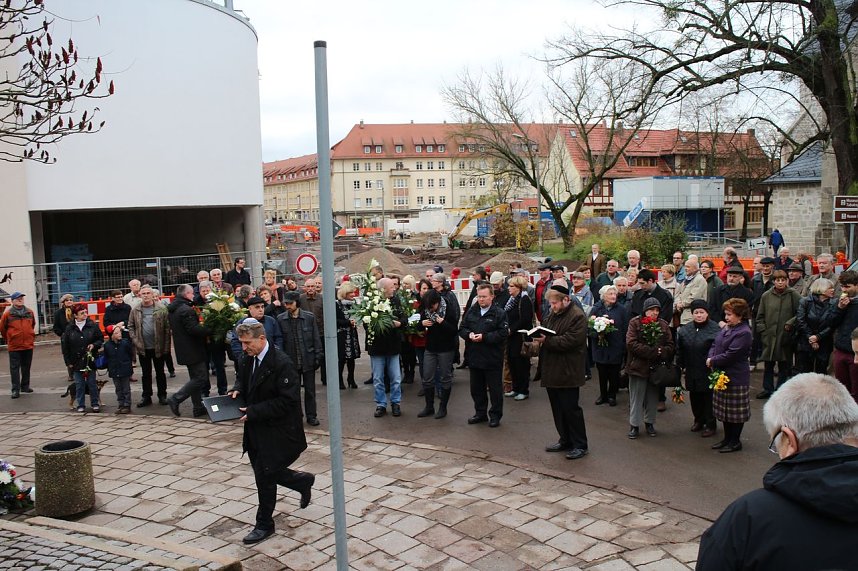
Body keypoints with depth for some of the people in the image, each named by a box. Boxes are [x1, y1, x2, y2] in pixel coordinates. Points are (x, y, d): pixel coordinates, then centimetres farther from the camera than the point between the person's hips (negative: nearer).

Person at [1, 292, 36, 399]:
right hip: (14, 346, -3)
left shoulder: (29, 312, 4)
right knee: (15, 368, 0)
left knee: (26, 367, 12)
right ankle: (15, 390, 3)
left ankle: (25, 386, 24)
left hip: (28, 345, 3)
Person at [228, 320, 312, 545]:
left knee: (264, 475, -1)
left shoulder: (281, 363, -24)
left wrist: (253, 412, -23)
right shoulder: (249, 358, 2)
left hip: (276, 431, -8)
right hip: (256, 429, 8)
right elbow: (244, 379, 22)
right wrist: (237, 390, -2)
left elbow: (288, 401, -24)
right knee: (266, 472, 14)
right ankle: (304, 481, 38)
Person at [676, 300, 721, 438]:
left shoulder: (715, 329, -11)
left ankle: (710, 424, 16)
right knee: (695, 397, 15)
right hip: (691, 372, 5)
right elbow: (679, 349, 11)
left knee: (708, 398, 2)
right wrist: (681, 365, 9)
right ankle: (698, 420, 33)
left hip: (708, 372, -5)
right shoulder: (685, 329, 6)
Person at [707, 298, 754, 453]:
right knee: (724, 409, 17)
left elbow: (730, 355, -24)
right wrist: (710, 358, -7)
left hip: (736, 378, -9)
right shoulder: (726, 328, 9)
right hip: (722, 375, 9)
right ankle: (727, 438, 30)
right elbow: (714, 345, 12)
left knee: (735, 411, 4)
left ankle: (735, 441, 17)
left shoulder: (743, 333, -19)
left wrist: (712, 361, -14)